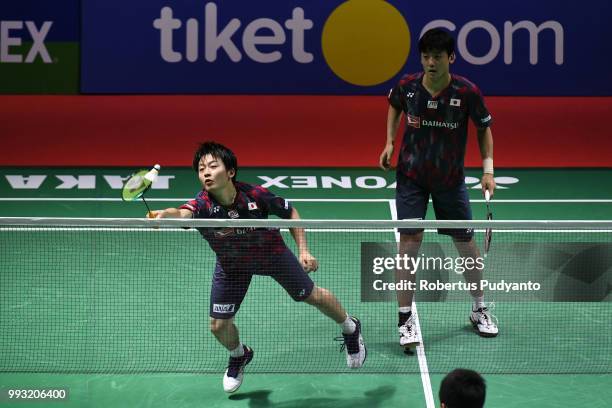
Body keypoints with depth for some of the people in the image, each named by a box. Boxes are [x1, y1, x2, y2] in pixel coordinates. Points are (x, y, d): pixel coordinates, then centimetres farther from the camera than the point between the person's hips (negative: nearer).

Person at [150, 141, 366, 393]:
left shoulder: (256, 196, -33)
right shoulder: (202, 205, -36)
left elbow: (289, 213, -12)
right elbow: (182, 213, -62)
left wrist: (303, 250, -17)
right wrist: (166, 214, -84)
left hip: (271, 253, 0)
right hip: (231, 264, 1)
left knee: (312, 296, 12)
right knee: (219, 325, -1)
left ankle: (350, 328, 45)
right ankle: (238, 356, 36)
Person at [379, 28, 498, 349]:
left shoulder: (467, 92, -18)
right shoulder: (407, 87, -14)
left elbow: (484, 128, -1)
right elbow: (394, 106, 12)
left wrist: (488, 169, -9)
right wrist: (390, 141, 1)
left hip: (451, 179, 0)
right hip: (411, 177, 0)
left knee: (466, 244, 9)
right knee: (409, 241, -12)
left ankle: (479, 310, 31)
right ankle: (405, 319, -4)